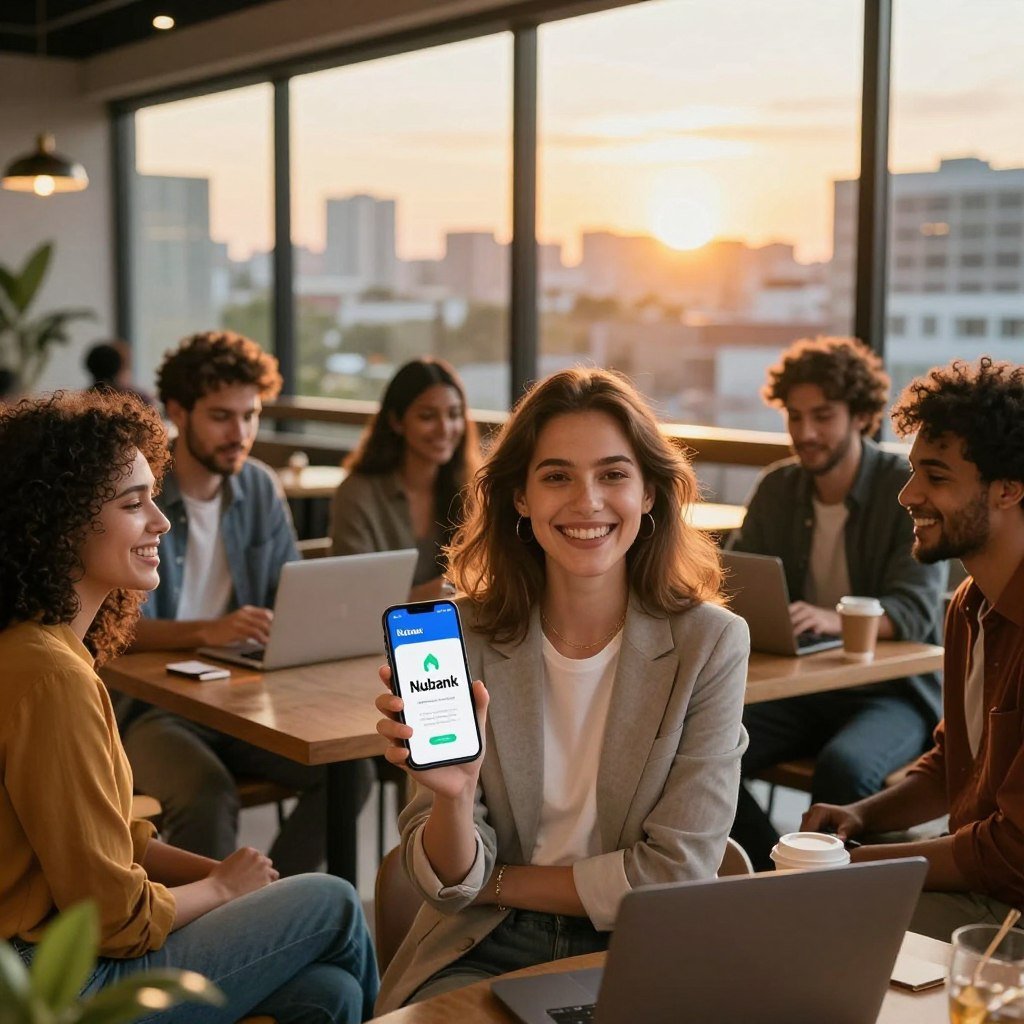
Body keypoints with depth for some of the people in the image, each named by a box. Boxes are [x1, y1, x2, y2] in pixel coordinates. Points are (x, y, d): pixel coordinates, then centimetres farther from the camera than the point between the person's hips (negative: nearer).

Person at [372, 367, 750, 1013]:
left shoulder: (710, 642, -8)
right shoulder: (463, 636, -5)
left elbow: (673, 875, -8)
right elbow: (450, 883, -6)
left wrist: (495, 882, -6)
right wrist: (454, 793, -27)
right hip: (484, 950, 0)